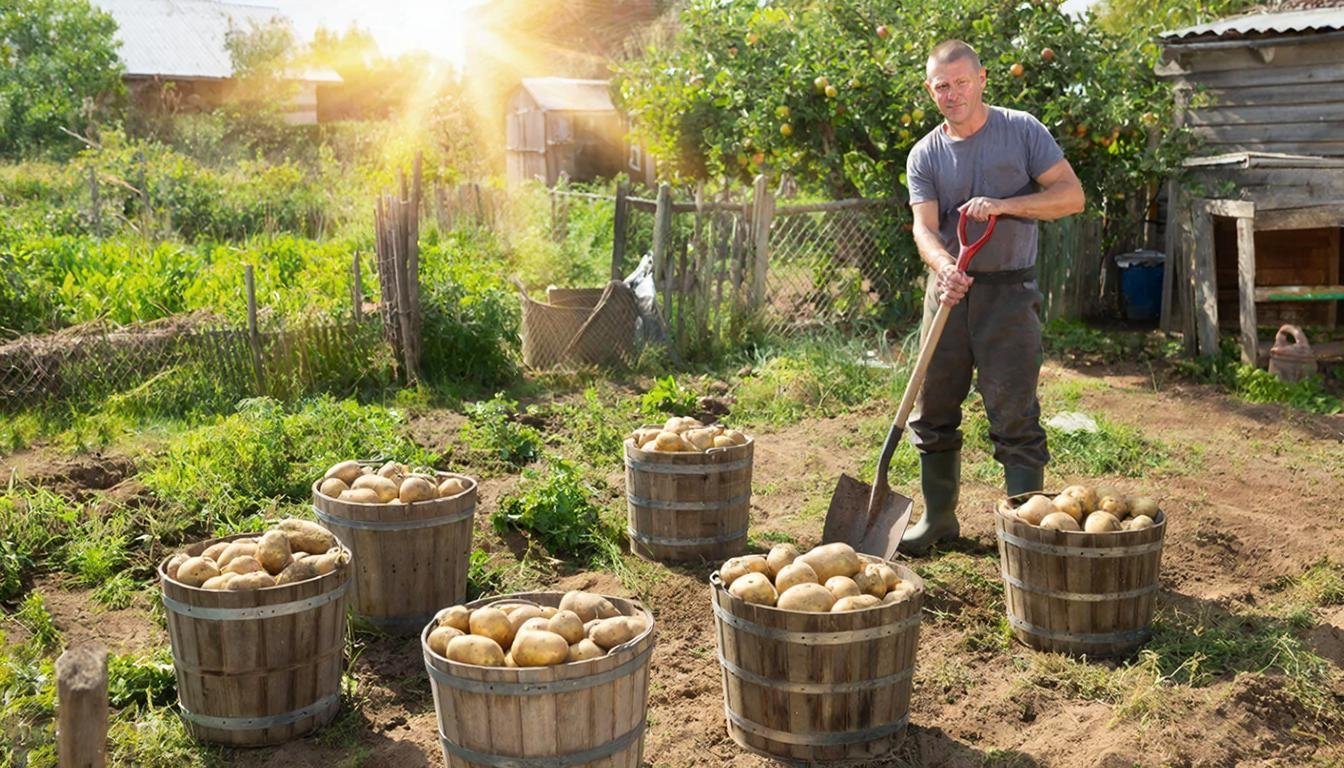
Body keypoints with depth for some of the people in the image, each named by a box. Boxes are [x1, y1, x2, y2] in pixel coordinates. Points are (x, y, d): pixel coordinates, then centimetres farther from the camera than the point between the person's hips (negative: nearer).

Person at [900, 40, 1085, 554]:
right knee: (933, 412, 10)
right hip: (949, 290, 4)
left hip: (1009, 293, -3)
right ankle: (938, 517, 25)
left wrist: (1003, 205, -19)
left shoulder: (1022, 130, 0)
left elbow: (1072, 195, -6)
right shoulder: (925, 155, 5)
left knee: (1014, 418, -6)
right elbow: (924, 226, -8)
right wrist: (943, 267, -30)